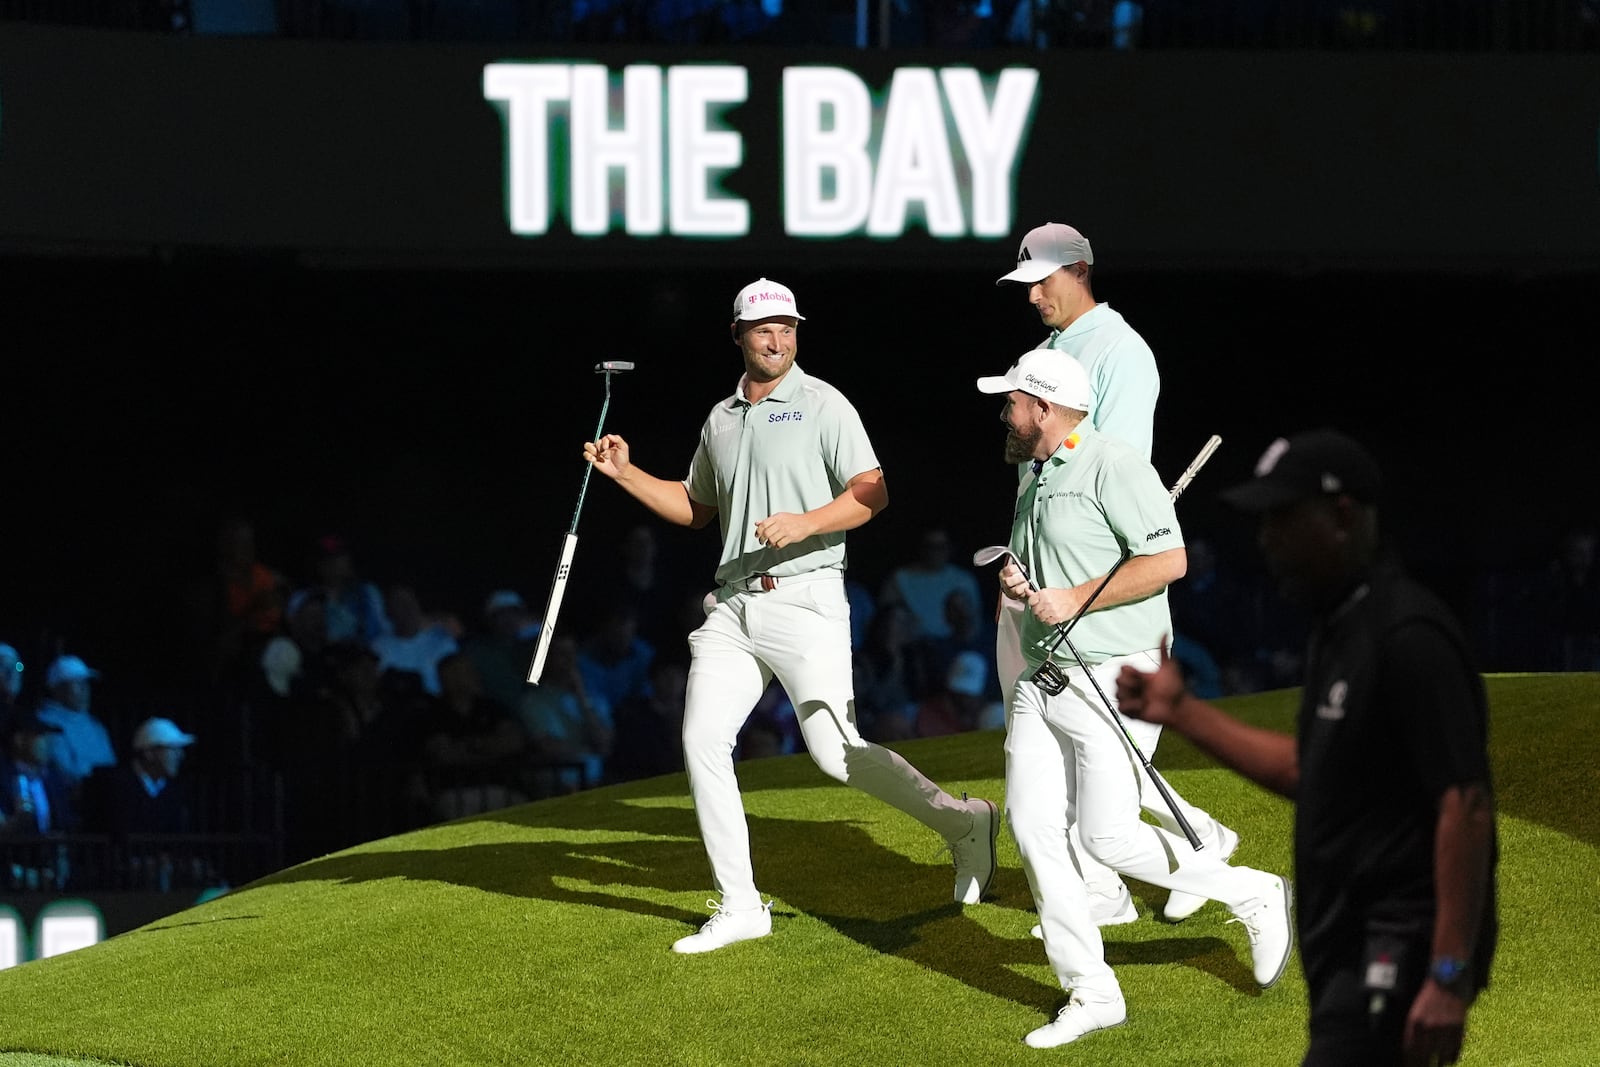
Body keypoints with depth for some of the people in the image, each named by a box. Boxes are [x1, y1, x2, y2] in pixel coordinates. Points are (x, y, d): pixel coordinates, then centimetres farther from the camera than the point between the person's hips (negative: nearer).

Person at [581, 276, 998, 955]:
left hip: (804, 599, -6)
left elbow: (871, 494, -10)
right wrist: (626, 474, 15)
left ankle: (960, 822, 8)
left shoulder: (823, 406, -4)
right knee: (702, 740, -4)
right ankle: (739, 906, 3)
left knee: (836, 753, -12)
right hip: (733, 607, 6)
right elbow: (695, 508, 27)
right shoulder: (721, 420, 15)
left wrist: (806, 523, -25)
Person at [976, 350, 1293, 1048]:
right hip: (1041, 678, 9)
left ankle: (1255, 898, 10)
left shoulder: (1112, 467, -13)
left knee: (1108, 836, -11)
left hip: (1110, 677, -9)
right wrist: (1019, 584, 8)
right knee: (1032, 823, -2)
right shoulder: (1039, 481, 17)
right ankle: (1090, 995, 2)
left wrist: (1073, 600, -18)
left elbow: (1167, 559, -21)